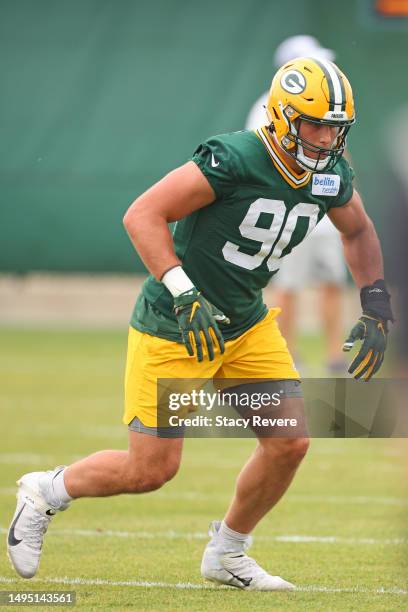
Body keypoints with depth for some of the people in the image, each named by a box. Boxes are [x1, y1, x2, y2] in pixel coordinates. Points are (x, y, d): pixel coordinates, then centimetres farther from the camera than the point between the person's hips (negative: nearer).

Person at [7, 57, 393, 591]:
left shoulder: (332, 177, -4)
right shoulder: (235, 160, -26)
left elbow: (358, 232, 20)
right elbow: (142, 214, -27)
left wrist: (376, 309, 9)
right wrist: (185, 295, -35)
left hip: (246, 325, 7)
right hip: (173, 328, -7)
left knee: (290, 442, -5)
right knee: (152, 469, -5)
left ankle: (227, 554, 16)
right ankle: (46, 492, 22)